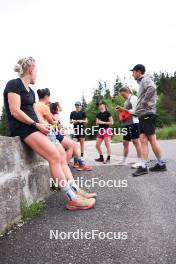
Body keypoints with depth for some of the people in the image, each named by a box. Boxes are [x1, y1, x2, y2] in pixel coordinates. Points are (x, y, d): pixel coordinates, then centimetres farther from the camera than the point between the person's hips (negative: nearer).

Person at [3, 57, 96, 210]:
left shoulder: (30, 91, 22)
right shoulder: (14, 84, -4)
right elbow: (15, 111, -14)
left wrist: (43, 125, -1)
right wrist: (36, 124, -15)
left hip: (34, 127, 9)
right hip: (23, 128, -9)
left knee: (62, 154, -3)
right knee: (55, 156, -20)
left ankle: (75, 191, -2)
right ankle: (72, 199, -16)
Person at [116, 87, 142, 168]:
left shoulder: (133, 98, -3)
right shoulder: (126, 100, 23)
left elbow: (134, 111, -13)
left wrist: (124, 109, -11)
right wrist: (121, 110, 6)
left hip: (133, 123, -9)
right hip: (126, 124, 9)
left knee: (136, 141, -9)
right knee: (125, 142, 12)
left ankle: (140, 161, -6)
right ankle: (124, 160, 22)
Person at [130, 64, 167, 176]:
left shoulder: (145, 79, -5)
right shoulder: (142, 82, 24)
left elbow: (152, 88, -28)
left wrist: (144, 102, -20)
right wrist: (137, 109, 14)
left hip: (147, 114, -9)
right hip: (143, 115, 9)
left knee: (152, 139, -4)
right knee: (143, 140, 3)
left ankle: (161, 164, 6)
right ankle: (143, 166, 3)